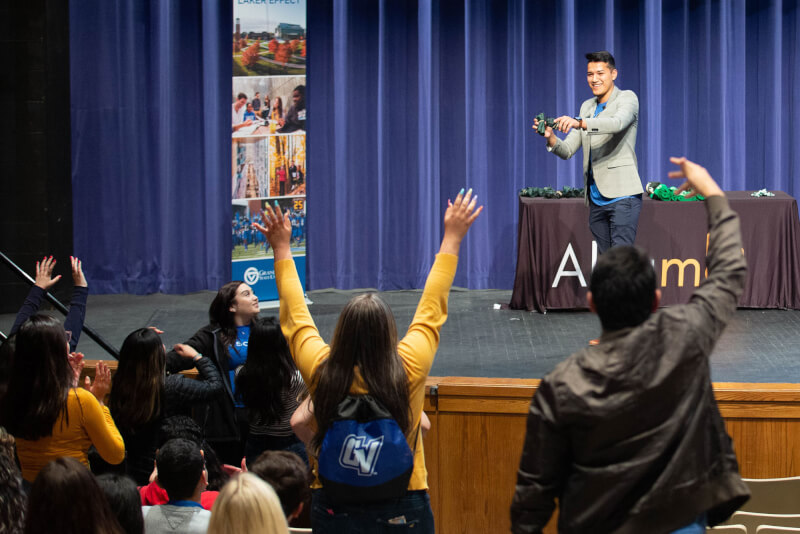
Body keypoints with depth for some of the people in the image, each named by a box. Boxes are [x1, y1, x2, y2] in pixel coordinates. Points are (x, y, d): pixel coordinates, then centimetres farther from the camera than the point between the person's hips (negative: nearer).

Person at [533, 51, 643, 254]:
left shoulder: (627, 98, -1)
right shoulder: (587, 107, 19)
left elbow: (617, 123, -25)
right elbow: (567, 150, 15)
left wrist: (579, 122, -38)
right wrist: (550, 138, -8)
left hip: (622, 195, -7)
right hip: (596, 199, 7)